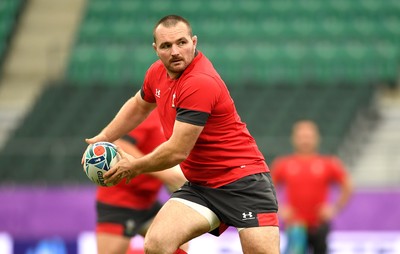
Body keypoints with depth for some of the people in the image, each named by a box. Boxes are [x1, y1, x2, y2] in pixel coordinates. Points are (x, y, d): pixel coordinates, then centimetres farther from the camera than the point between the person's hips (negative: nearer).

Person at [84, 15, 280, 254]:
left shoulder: (201, 83, -23)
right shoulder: (158, 73, 4)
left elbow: (177, 152, -21)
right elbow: (139, 106, 29)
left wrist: (135, 167, -5)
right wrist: (103, 138, 24)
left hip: (243, 181, -7)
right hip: (200, 185, 7)